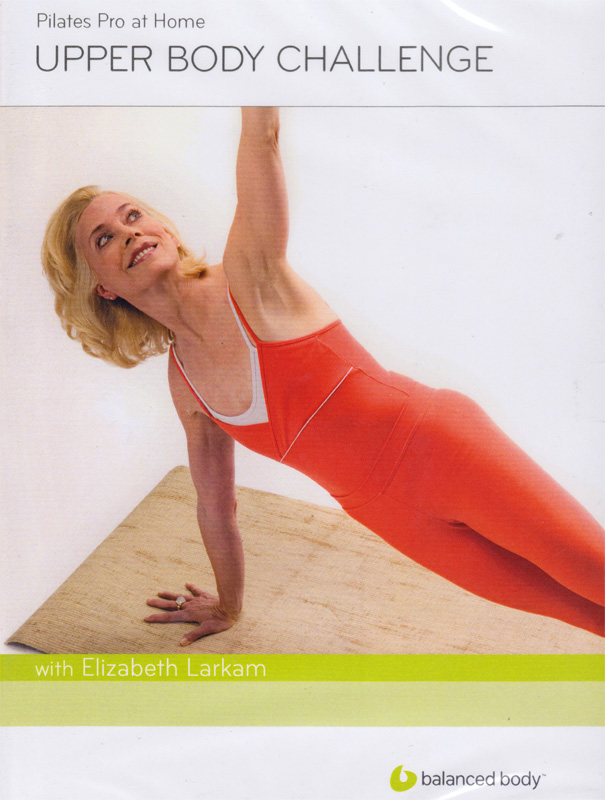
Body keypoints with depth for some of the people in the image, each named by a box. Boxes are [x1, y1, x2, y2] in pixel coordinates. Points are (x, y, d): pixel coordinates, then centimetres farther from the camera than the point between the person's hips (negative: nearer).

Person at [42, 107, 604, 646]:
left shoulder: (248, 275, -10)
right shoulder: (184, 386, 3)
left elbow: (261, 137, -24)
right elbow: (215, 503, 16)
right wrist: (227, 606, 27)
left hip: (443, 448, -4)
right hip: (397, 517, 4)